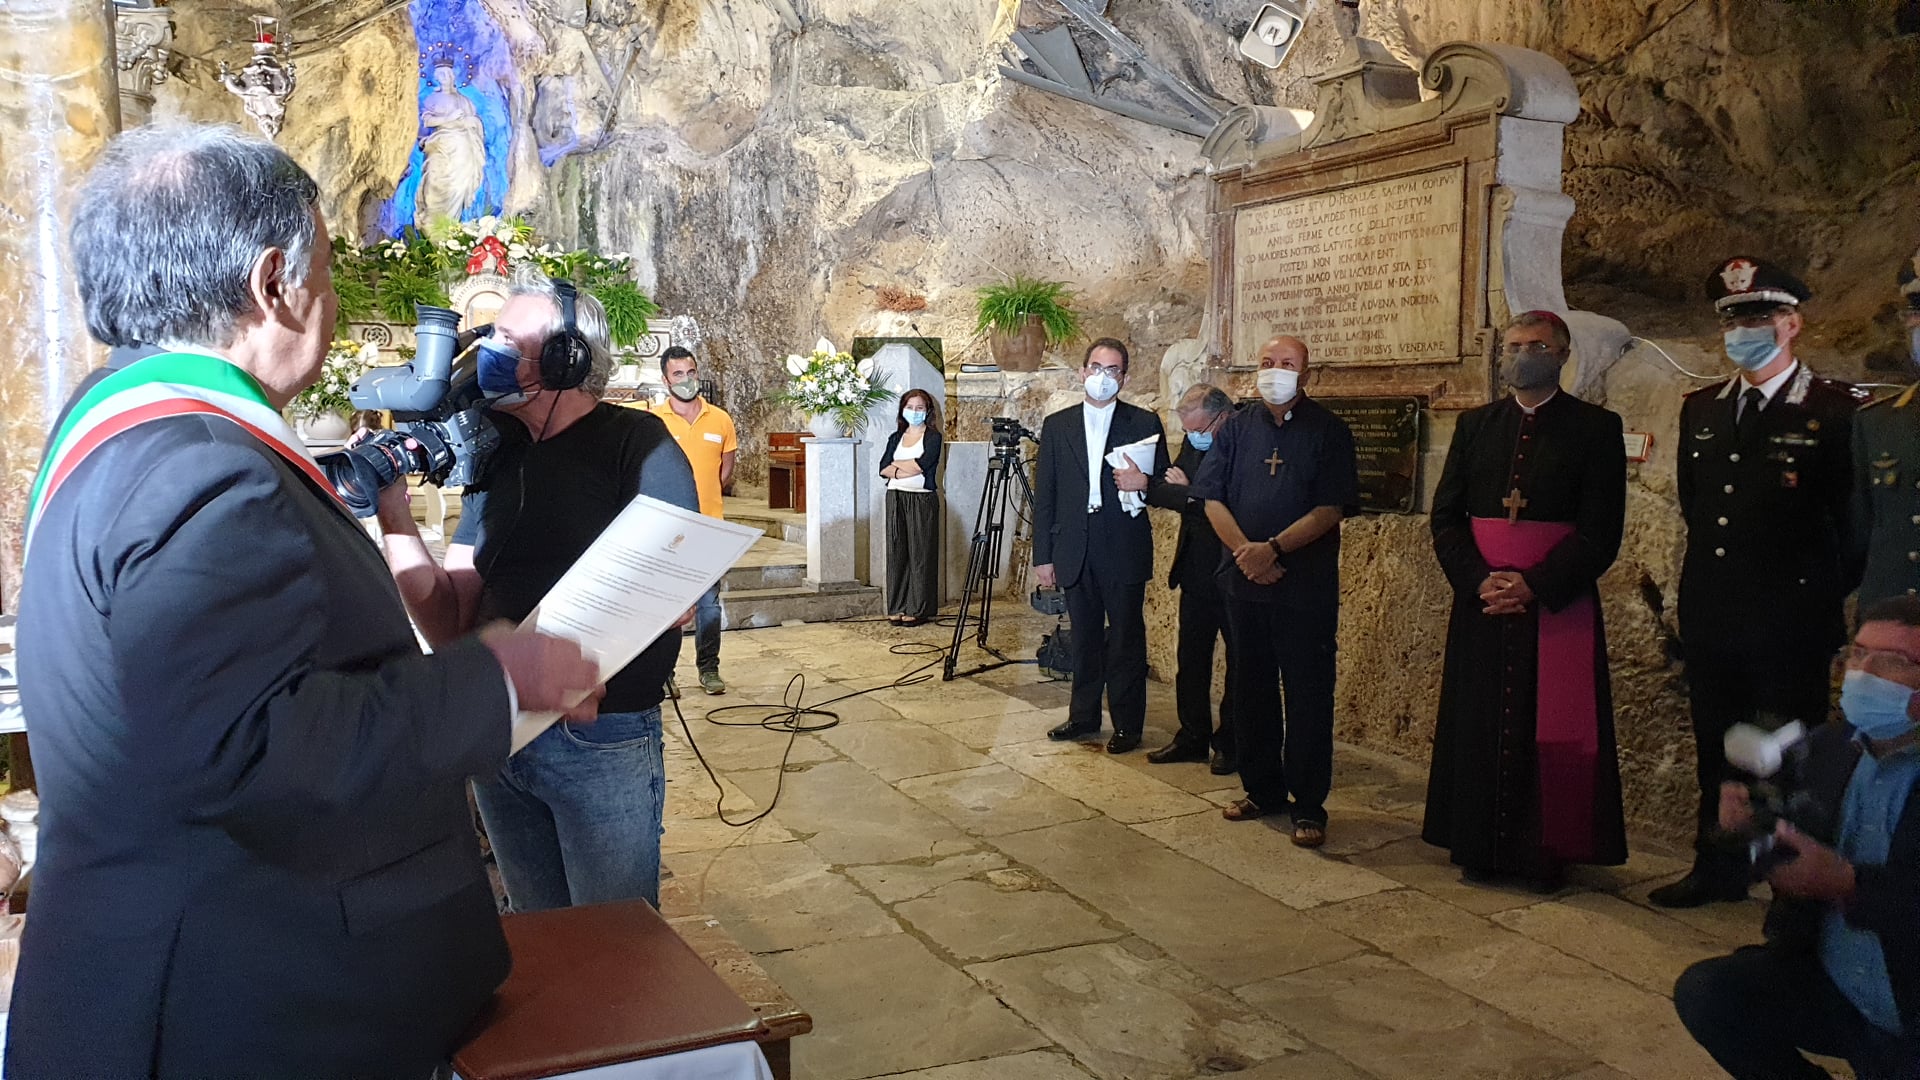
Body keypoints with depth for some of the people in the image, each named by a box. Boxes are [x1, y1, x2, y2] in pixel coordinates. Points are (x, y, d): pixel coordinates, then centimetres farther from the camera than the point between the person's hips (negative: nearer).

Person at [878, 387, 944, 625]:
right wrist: (902, 472, -14)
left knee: (920, 553, -4)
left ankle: (919, 609, 0)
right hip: (896, 498, 5)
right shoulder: (896, 437, 15)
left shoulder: (933, 436, 1)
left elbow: (921, 464, -14)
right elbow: (883, 469, 4)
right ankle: (898, 607, 8)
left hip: (922, 499, -4)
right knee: (897, 551, 3)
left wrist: (896, 464, -1)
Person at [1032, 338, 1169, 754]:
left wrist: (1144, 482, -18)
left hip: (1124, 551, -2)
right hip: (1075, 552, 3)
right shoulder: (1057, 425, 8)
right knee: (1084, 638, 13)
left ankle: (1127, 724, 13)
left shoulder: (1144, 423, 2)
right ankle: (1083, 716, 25)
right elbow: (1044, 495, 7)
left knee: (1126, 638, 3)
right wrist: (1042, 556, 2)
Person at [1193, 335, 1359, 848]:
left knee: (1308, 694, 0)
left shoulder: (1329, 430, -1)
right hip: (1244, 580, 4)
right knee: (1251, 689, 11)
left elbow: (1331, 508, -9)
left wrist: (1273, 548, -18)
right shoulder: (1236, 428, 9)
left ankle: (1309, 805, 8)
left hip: (1307, 587, -4)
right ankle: (1262, 789, 25)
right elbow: (1213, 499, 3)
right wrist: (1244, 551, -12)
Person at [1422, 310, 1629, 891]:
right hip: (1482, 600, 3)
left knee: (1552, 730, 1)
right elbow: (1446, 516, 6)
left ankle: (1544, 852, 14)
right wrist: (1479, 581, -9)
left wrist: (1533, 585, -15)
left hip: (1558, 602, -3)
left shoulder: (1596, 428, 0)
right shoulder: (1475, 425, 10)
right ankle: (1480, 848, 16)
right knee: (1479, 726, 6)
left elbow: (1600, 532, -6)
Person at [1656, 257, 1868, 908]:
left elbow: (1854, 519, -5)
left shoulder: (1836, 410, -7)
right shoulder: (1700, 410, 11)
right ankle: (1717, 870, 28)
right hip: (1710, 614, 6)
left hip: (1789, 618, -5)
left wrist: (1830, 595, -2)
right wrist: (1705, 579, 14)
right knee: (1716, 751, 15)